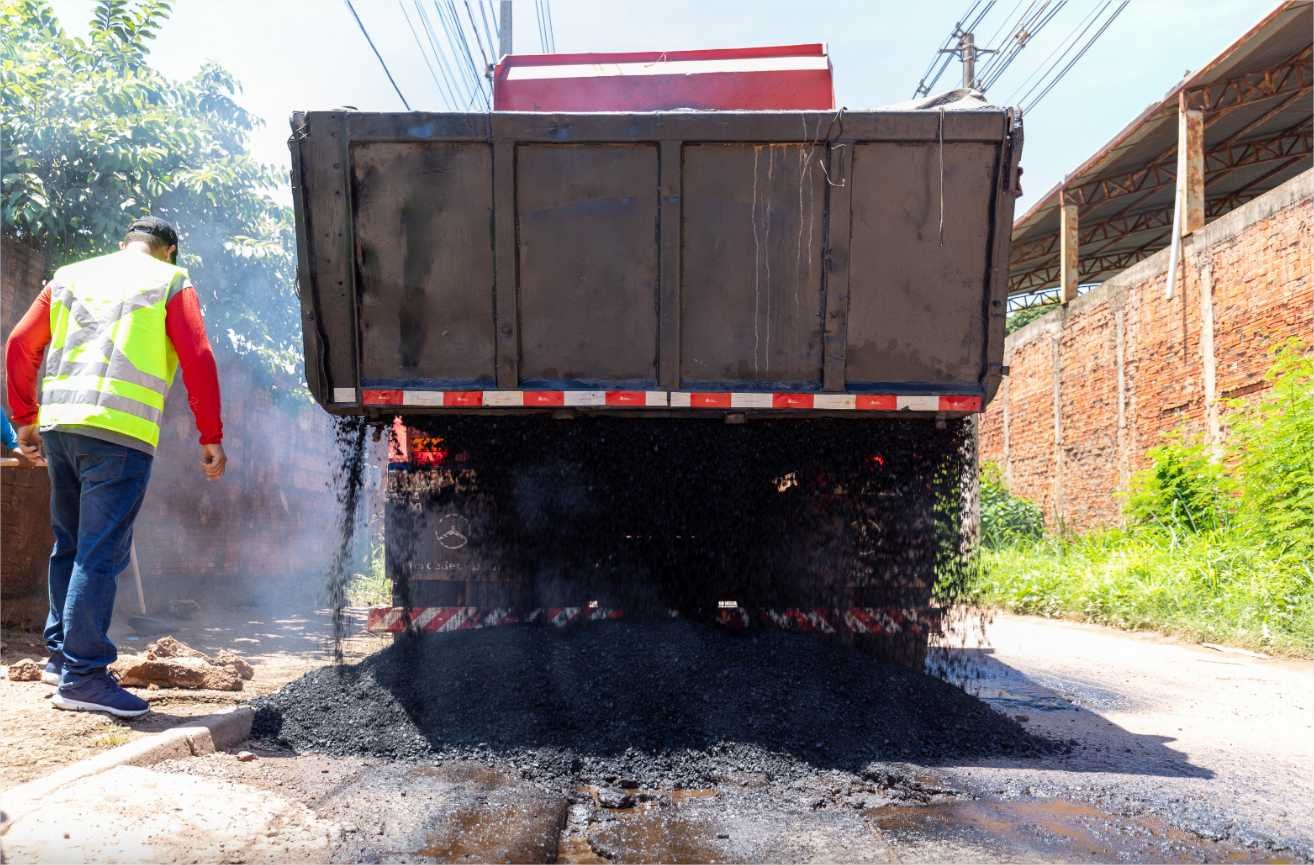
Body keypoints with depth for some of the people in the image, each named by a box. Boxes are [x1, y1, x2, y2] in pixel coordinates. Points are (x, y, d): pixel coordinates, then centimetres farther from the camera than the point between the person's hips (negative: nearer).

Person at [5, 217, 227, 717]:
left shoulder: (71, 276, 20)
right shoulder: (170, 282, 5)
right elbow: (198, 360, -6)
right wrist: (211, 438, -4)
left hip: (58, 423, 6)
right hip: (120, 431, -6)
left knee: (70, 547, 18)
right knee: (100, 555, -5)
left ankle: (61, 654, 26)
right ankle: (82, 676, -3)